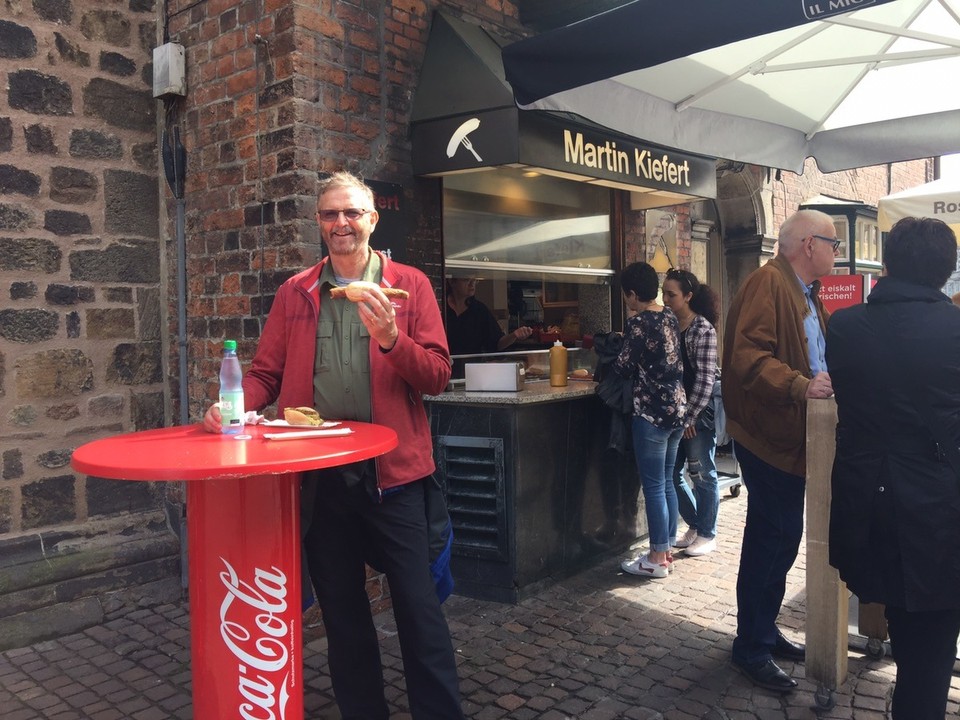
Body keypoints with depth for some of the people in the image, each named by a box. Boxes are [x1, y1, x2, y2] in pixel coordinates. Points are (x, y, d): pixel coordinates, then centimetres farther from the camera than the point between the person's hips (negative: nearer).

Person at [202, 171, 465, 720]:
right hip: (318, 473, 3)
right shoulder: (294, 293, 9)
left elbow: (438, 375, -5)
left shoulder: (410, 285, 1)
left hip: (391, 470, -3)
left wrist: (390, 338, -21)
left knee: (418, 604, 2)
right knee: (341, 608, 15)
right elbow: (267, 372, 8)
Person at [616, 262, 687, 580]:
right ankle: (666, 550, 24)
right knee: (666, 483, 15)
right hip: (677, 407, 8)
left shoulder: (638, 322, -14)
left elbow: (624, 367, -11)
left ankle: (657, 559, 7)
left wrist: (610, 362, 10)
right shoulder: (670, 317, 9)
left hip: (652, 412, -8)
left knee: (653, 487, -1)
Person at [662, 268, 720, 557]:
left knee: (703, 475, 7)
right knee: (672, 474, 12)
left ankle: (707, 534, 22)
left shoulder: (703, 329, -13)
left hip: (698, 415, -7)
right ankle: (694, 525, 30)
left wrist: (690, 417, -16)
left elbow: (705, 378, -16)